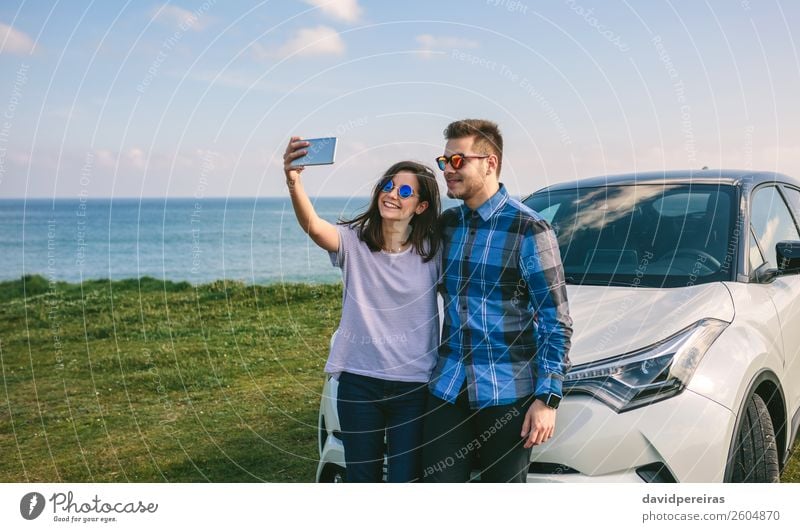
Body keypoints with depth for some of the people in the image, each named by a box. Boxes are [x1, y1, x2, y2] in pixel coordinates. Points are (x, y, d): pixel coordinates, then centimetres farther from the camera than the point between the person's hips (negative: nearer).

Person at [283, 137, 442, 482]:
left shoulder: (432, 251, -2)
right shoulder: (355, 242, -4)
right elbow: (314, 227, -24)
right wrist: (293, 181, -42)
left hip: (414, 385, 0)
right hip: (359, 381, 1)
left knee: (405, 479, 7)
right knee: (360, 477, 15)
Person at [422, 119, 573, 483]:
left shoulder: (529, 230, -10)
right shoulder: (445, 224, 7)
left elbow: (556, 323, -9)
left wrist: (548, 398, -13)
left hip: (507, 393, -4)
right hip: (447, 387, 5)